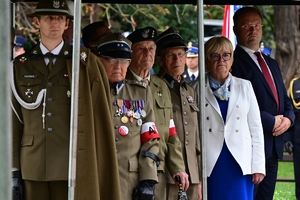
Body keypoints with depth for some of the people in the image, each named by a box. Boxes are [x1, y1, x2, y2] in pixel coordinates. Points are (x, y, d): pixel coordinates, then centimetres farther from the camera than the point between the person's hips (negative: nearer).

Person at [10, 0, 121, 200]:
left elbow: (101, 119, 2)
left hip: (72, 167, -2)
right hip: (33, 167, 2)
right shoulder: (21, 66, 9)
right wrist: (13, 171, 3)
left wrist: (102, 169, -3)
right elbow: (13, 122, 9)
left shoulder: (86, 63, 3)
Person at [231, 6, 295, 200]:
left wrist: (288, 118, 0)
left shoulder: (271, 63, 21)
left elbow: (285, 99, 22)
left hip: (273, 145, 8)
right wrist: (271, 122, -13)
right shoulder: (233, 62, -8)